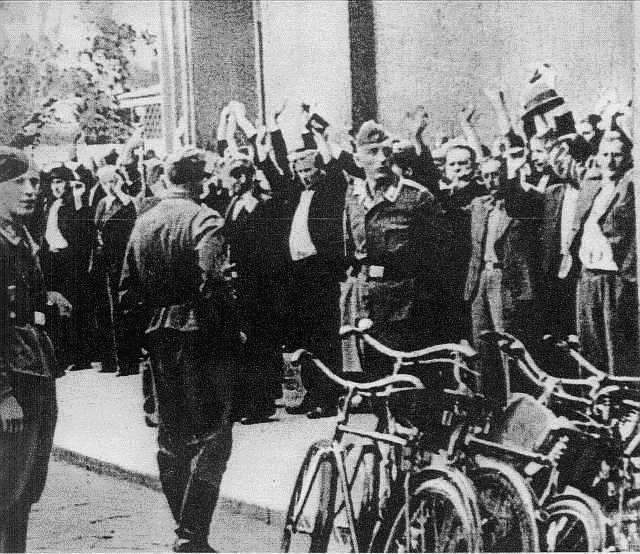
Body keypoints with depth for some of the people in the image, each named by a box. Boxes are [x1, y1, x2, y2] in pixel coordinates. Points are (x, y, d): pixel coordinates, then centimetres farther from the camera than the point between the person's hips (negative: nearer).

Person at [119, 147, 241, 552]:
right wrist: (233, 331, -15)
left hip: (160, 337, 7)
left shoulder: (143, 223, 9)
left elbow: (128, 291, 10)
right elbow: (213, 284, -24)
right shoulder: (204, 219, -12)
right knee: (212, 435, -1)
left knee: (172, 434, 16)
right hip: (202, 336, -7)